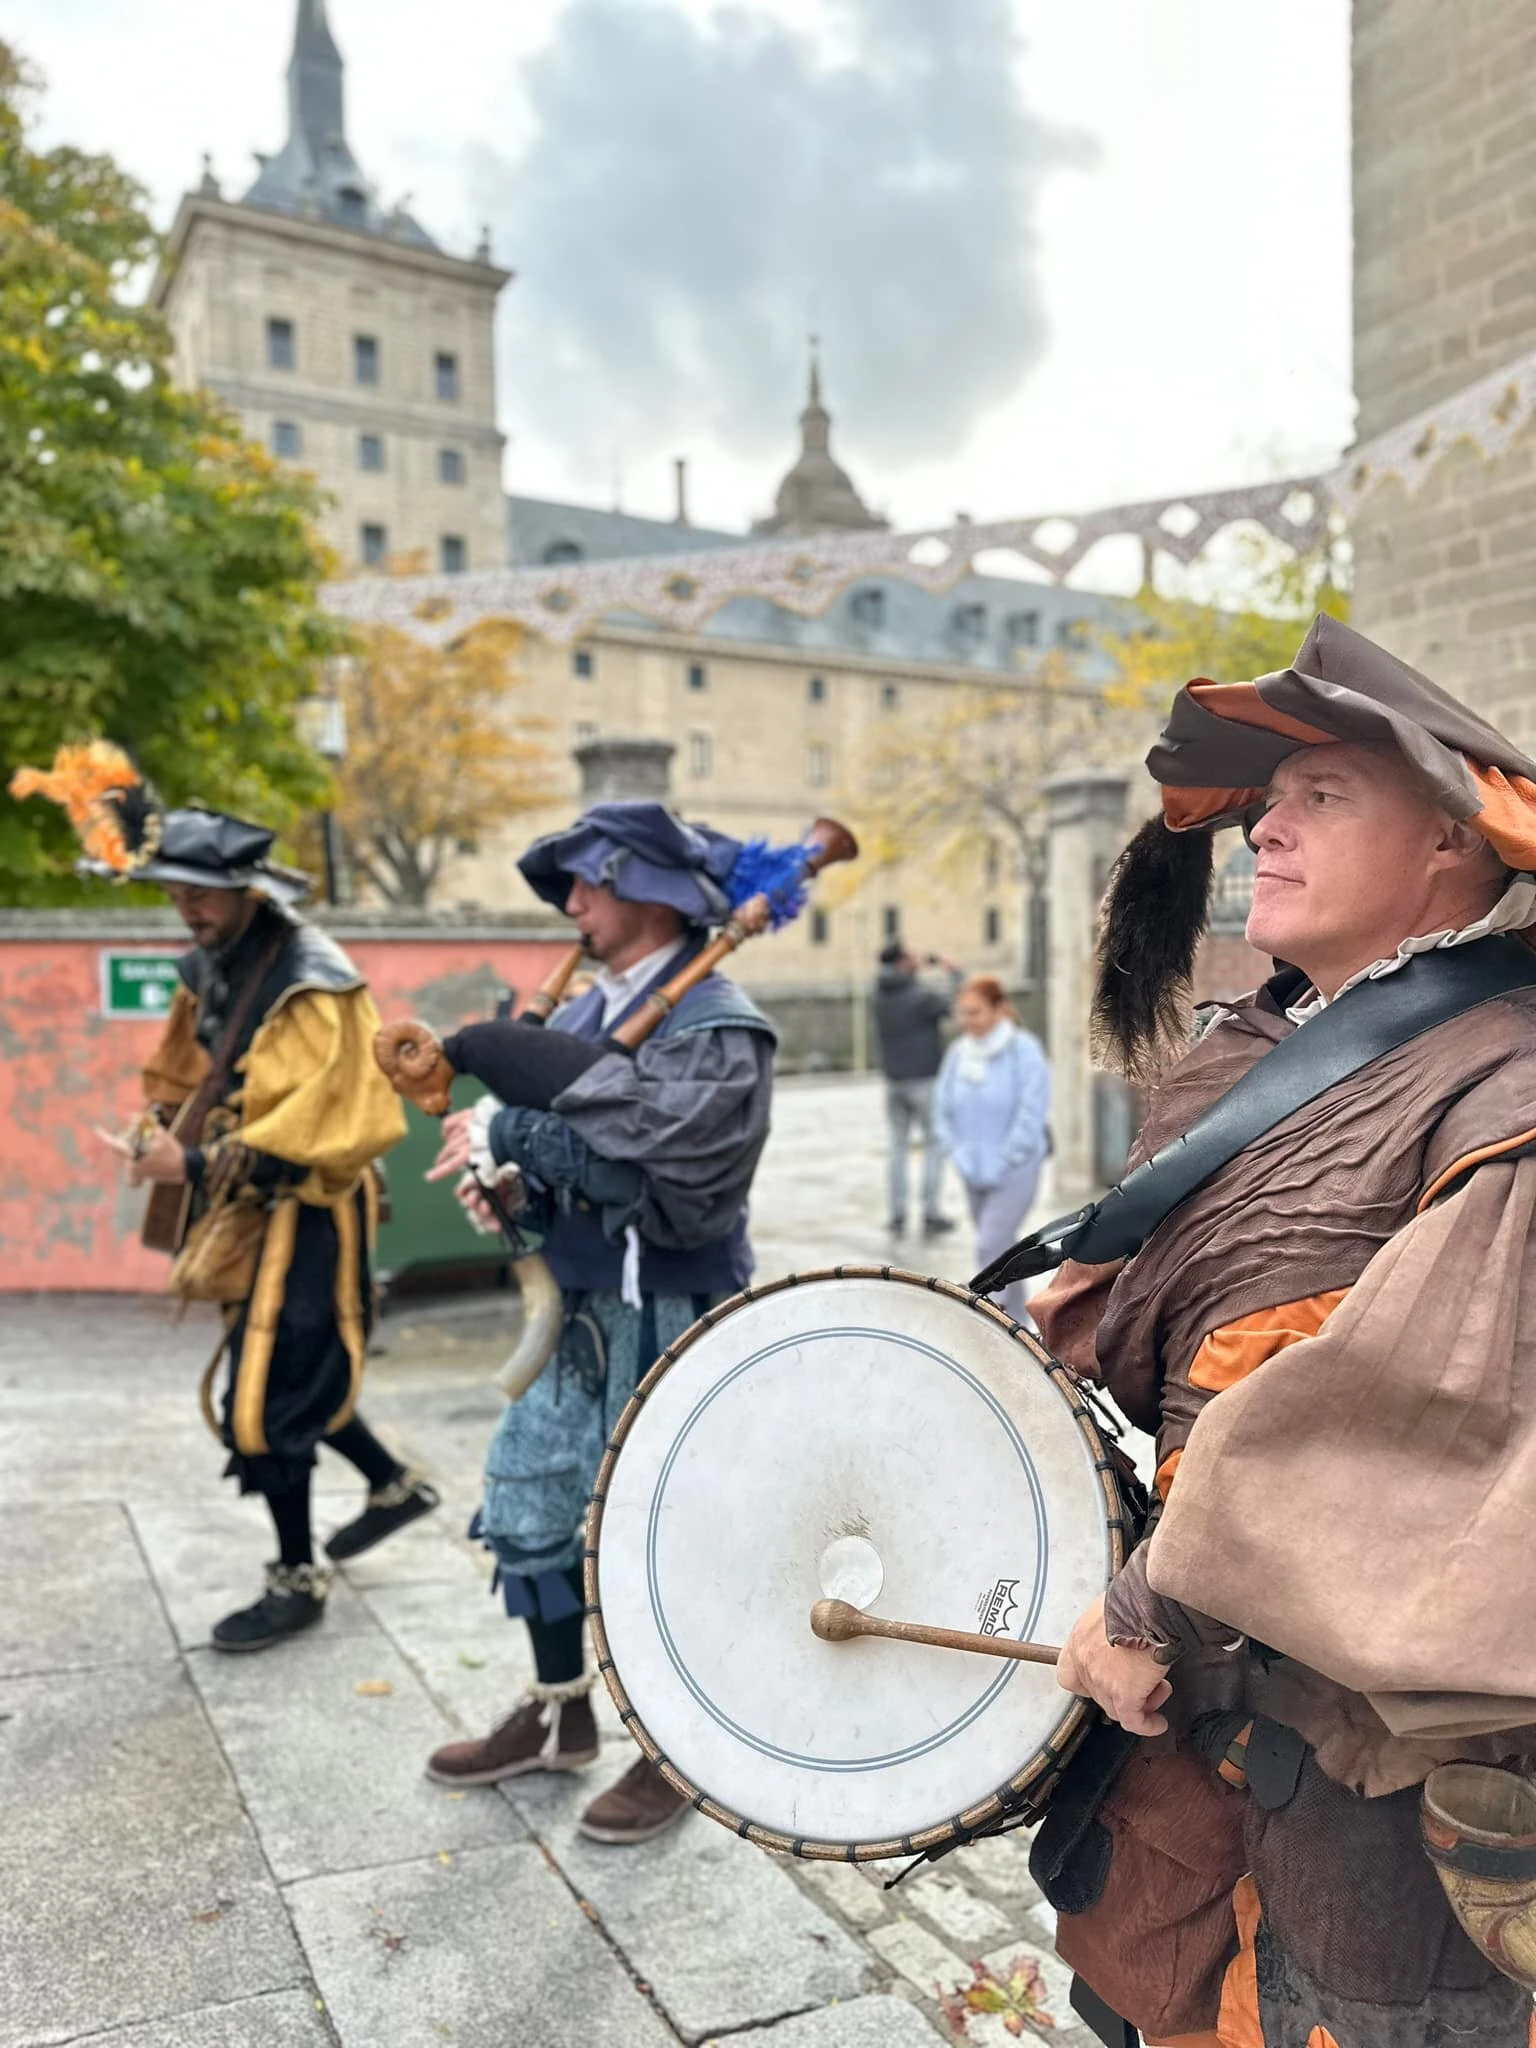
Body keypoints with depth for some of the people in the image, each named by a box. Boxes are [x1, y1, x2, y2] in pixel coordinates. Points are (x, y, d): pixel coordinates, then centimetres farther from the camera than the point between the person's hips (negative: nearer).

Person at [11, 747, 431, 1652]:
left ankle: (299, 1582, 16)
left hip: (304, 1221, -8)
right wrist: (164, 1130, 4)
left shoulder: (316, 985, -21)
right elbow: (186, 1069, 21)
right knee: (294, 1374, 19)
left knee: (266, 1395, -3)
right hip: (245, 1215, 8)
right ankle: (398, 1484, 40)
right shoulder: (211, 971, 5)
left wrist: (206, 1166, -28)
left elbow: (329, 1123, -27)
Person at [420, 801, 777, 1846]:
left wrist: (510, 1133, -19)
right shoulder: (589, 1008, 8)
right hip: (575, 1305, 9)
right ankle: (562, 1715, 38)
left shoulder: (719, 1030, -18)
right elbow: (551, 1117, 12)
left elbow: (643, 1156, -28)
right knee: (529, 1503, 17)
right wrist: (502, 1167, -10)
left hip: (668, 1319, -8)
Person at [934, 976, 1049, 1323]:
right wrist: (960, 1154, -2)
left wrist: (1003, 1162, -16)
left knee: (991, 1245, -15)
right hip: (974, 1173, 6)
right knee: (1000, 1246, 17)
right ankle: (1016, 1322, 33)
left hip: (1015, 1170, -6)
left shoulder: (1024, 1050, -15)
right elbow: (943, 1108, 7)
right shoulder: (958, 1052, -1)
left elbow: (1032, 1112, -18)